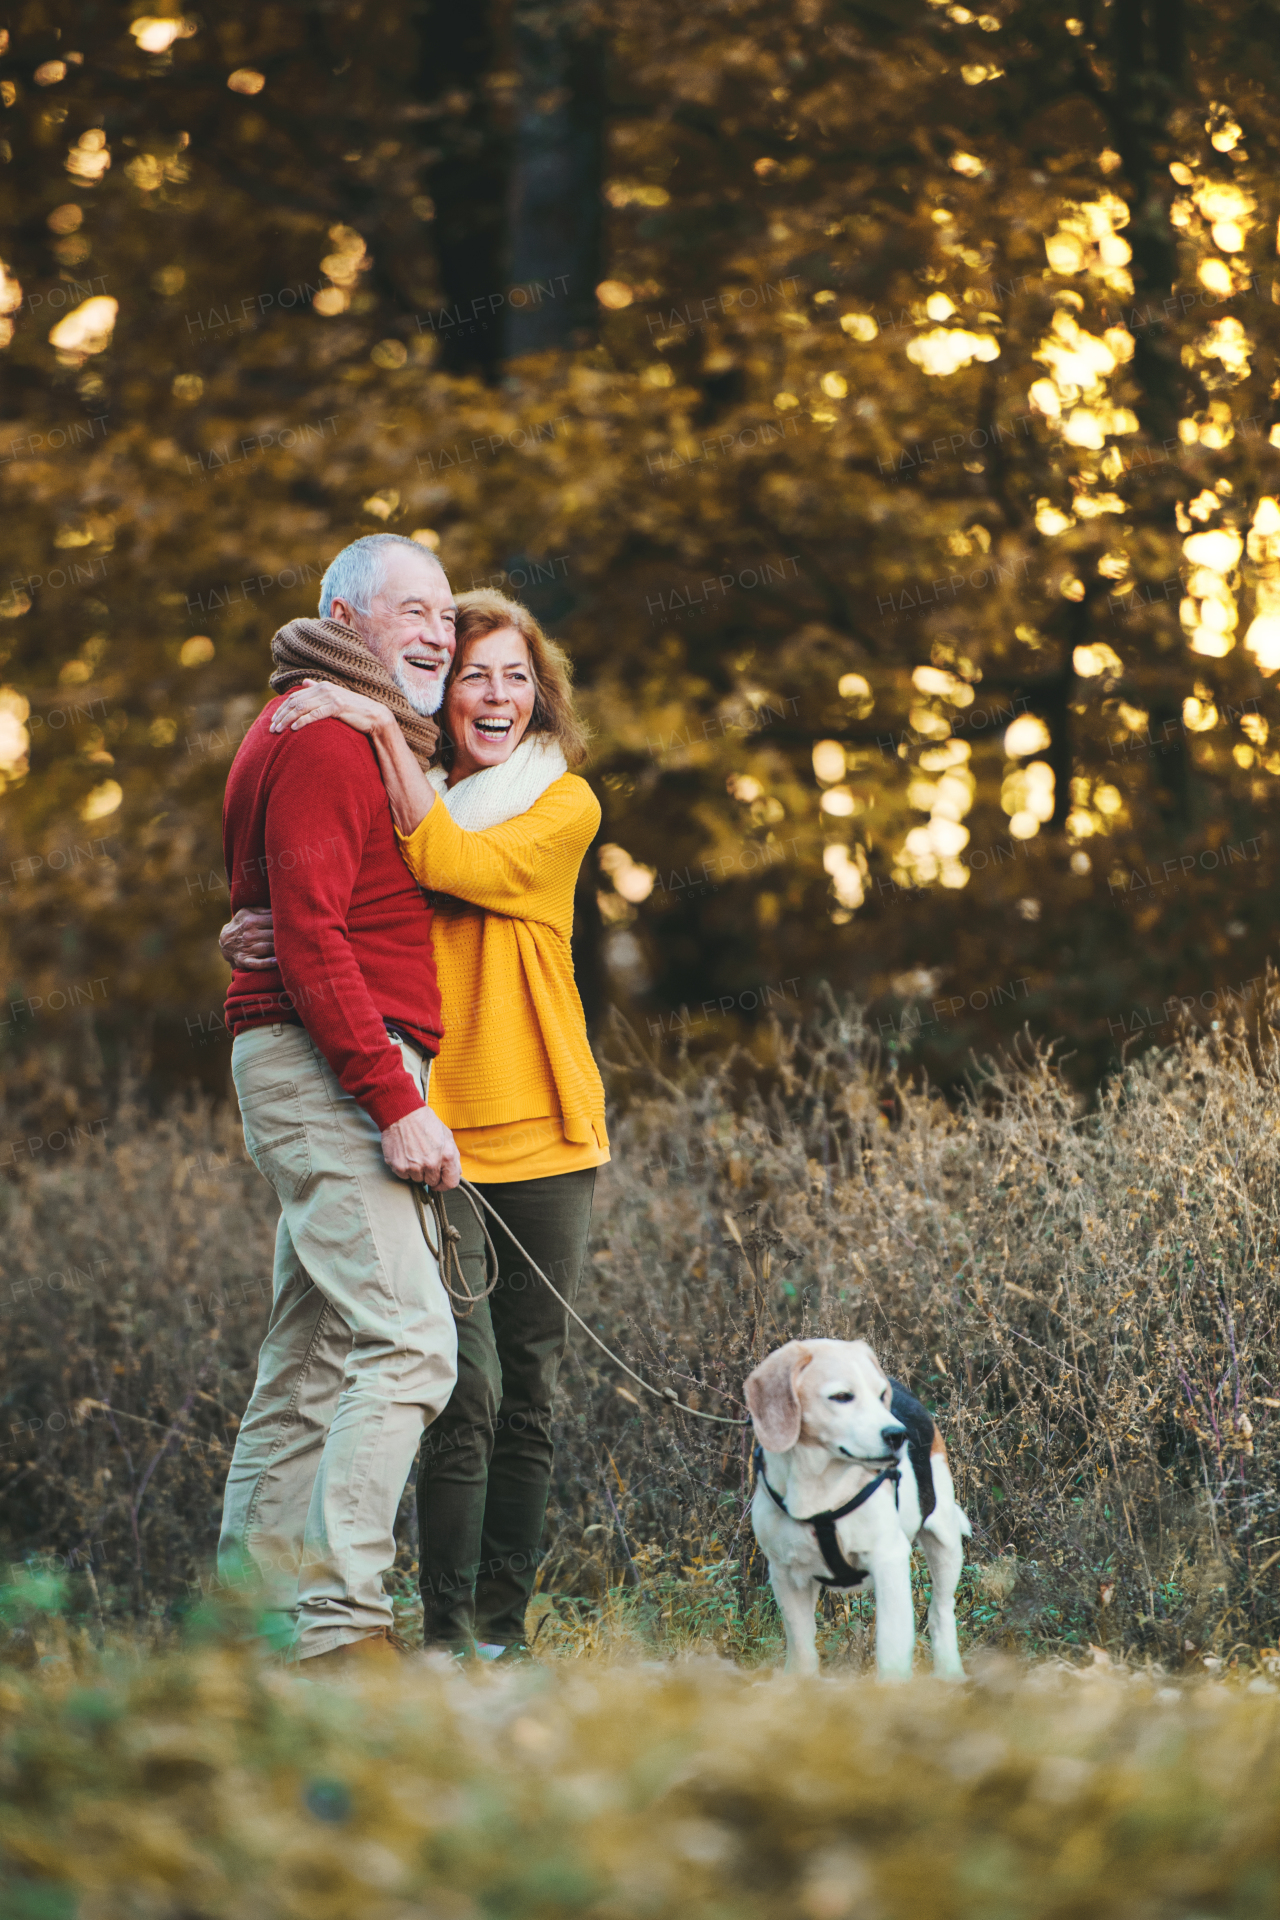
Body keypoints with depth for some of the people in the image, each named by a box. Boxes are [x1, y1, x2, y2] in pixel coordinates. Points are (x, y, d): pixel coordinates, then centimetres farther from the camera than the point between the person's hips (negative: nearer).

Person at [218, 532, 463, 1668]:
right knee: (408, 1342, -18)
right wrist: (396, 1102, -23)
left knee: (312, 1357, 10)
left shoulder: (364, 742, 23)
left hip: (334, 1078, 11)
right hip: (327, 1072, -11)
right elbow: (310, 938, -19)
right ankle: (343, 1626, -22)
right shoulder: (324, 743, -11)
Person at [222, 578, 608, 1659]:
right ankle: (449, 1628, -7)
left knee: (531, 1392, 5)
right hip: (428, 1130, -1)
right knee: (465, 1385, -12)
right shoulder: (380, 799, 7)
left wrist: (382, 729, -22)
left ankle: (504, 1625, 15)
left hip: (542, 1132, 1)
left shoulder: (563, 804, 3)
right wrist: (251, 938, -16)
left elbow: (456, 864, -17)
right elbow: (315, 919, 7)